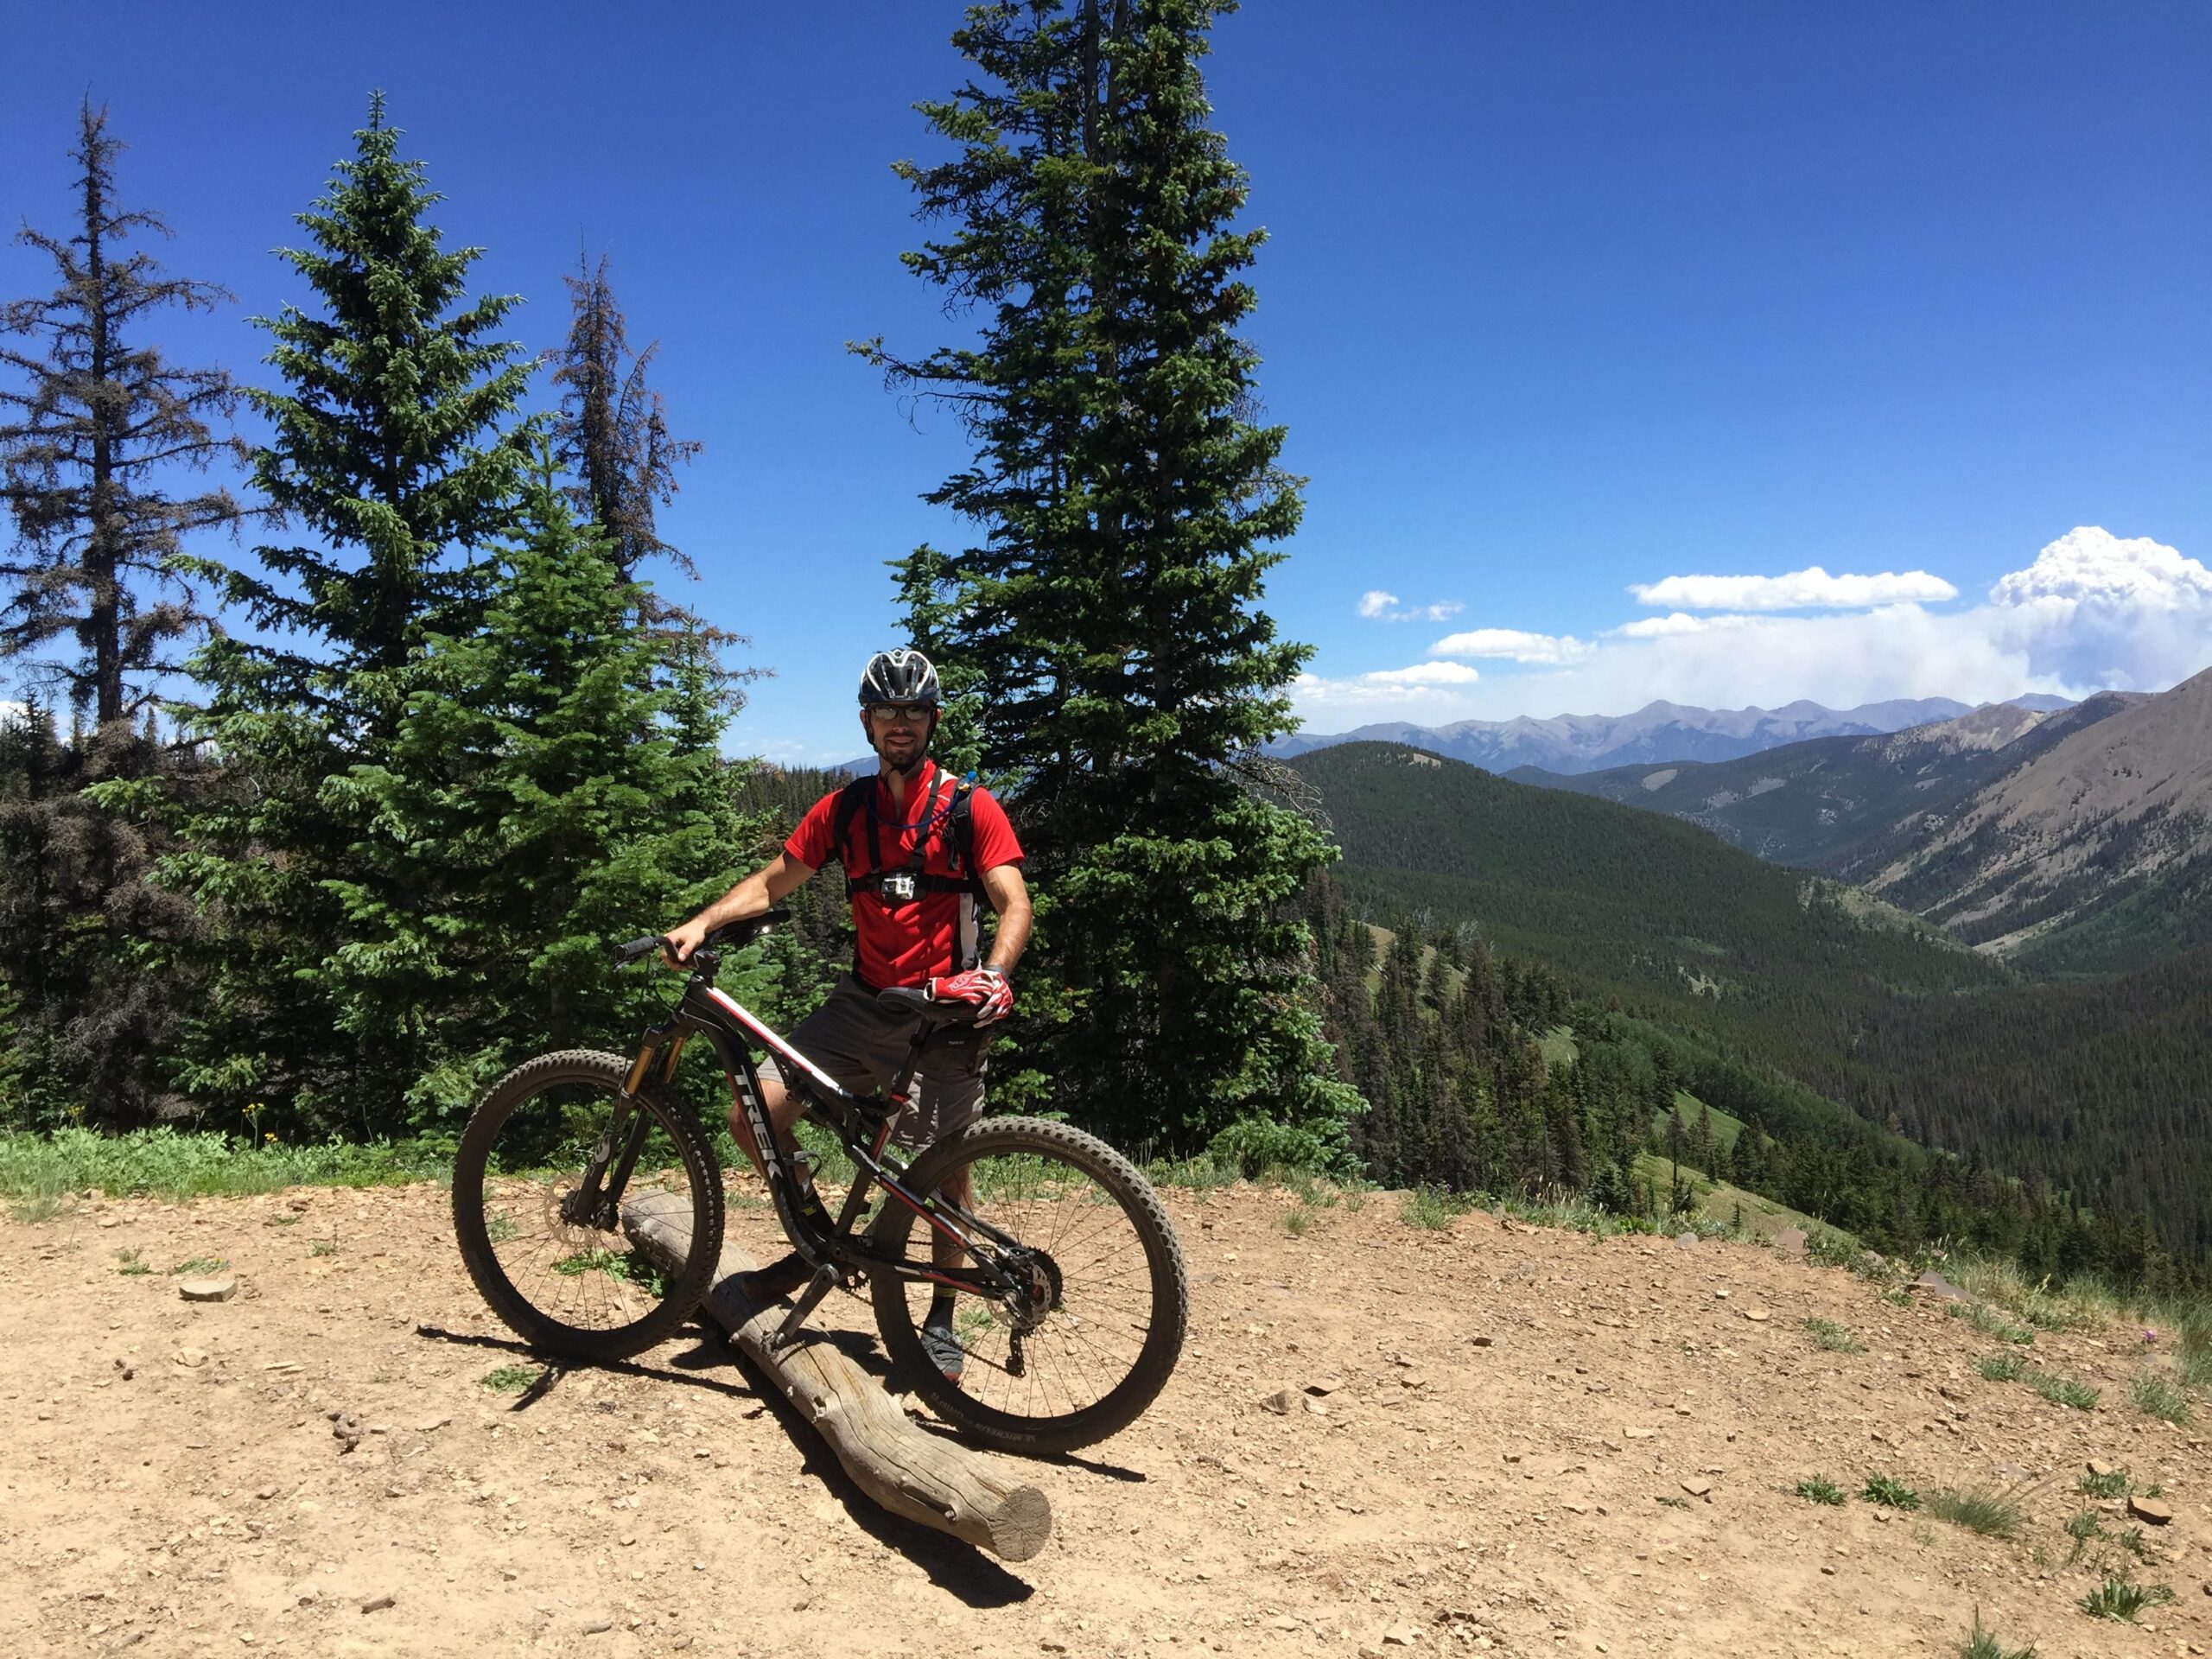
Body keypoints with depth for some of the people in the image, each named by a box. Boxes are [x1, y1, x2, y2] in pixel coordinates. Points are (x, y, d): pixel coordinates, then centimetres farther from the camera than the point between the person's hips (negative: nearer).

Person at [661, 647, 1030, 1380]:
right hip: (864, 1002, 4)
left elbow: (1013, 902, -12)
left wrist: (994, 974, -31)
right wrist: (700, 923, -7)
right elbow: (772, 881, 10)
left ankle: (941, 1321, 21)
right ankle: (819, 1239, 15)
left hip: (945, 1009, -4)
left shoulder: (968, 807, -4)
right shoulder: (844, 809, 8)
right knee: (753, 1115, -8)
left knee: (944, 1167, 0)